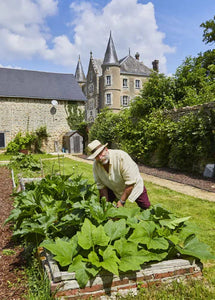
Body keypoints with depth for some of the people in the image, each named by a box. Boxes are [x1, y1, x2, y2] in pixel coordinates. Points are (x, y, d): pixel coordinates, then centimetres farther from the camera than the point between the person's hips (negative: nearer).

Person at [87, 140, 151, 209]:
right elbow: (101, 185, -8)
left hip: (133, 186, -3)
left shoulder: (121, 157, -36)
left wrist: (122, 201, -29)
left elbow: (130, 182, -33)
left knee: (146, 207, -4)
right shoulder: (96, 165, -18)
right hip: (114, 188, 4)